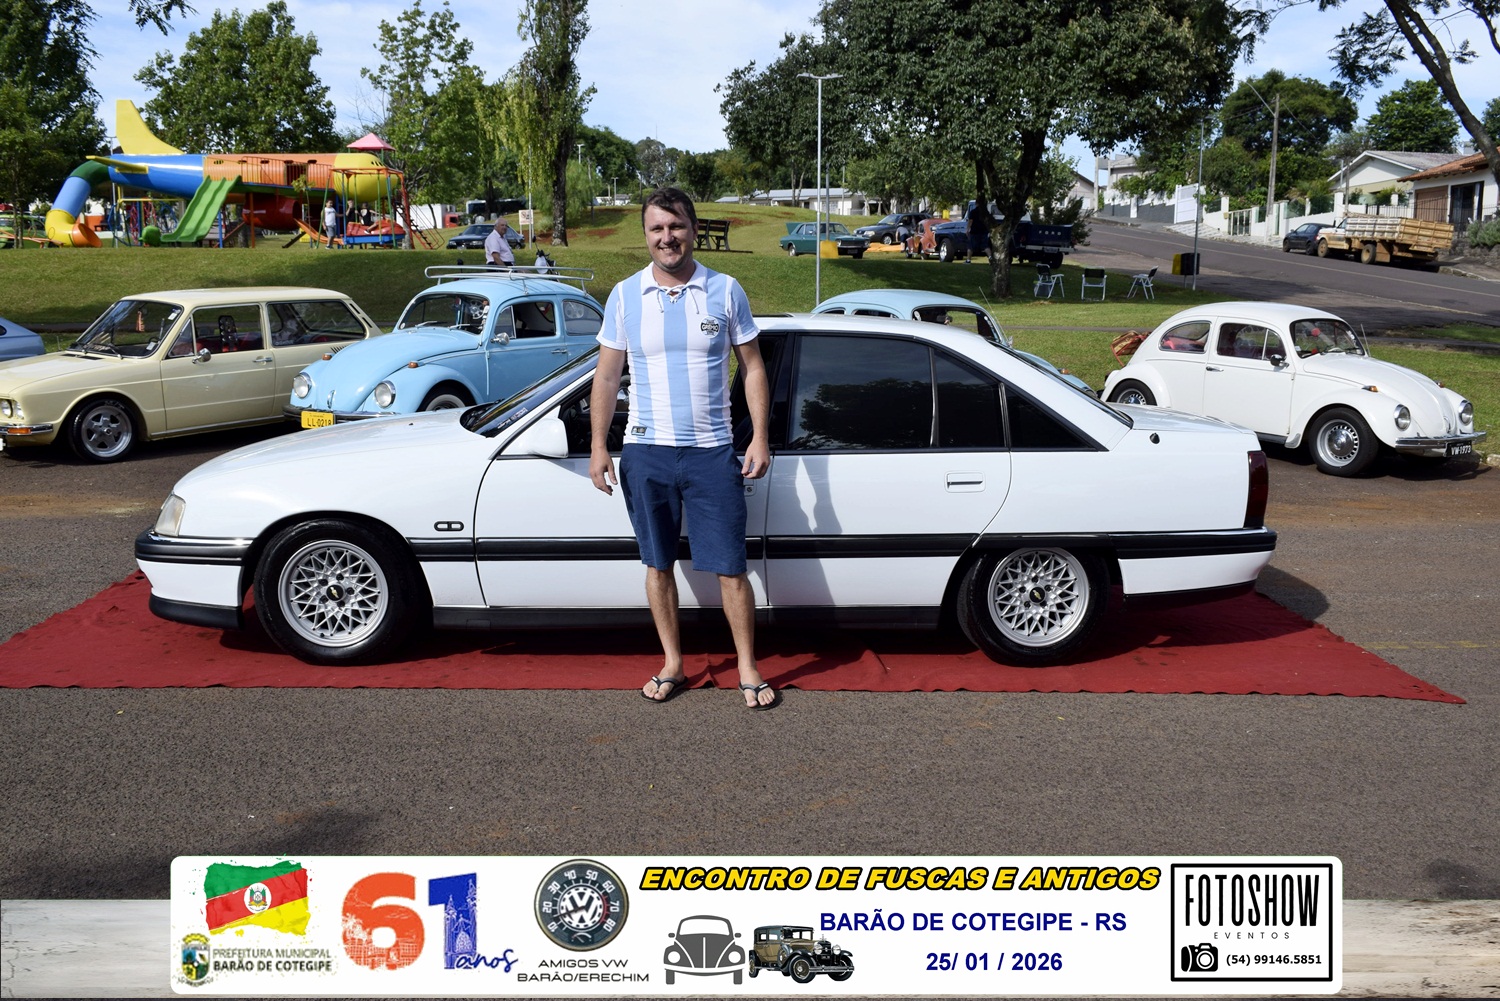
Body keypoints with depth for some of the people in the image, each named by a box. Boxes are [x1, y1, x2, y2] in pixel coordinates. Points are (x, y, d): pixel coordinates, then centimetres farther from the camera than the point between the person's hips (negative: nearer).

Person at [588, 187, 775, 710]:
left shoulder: (724, 291, 0)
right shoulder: (625, 295, 3)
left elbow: (752, 368, 4)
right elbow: (607, 376, 7)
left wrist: (759, 438, -4)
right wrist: (598, 446, 0)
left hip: (712, 452, -1)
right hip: (646, 452, 2)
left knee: (730, 567, -1)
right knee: (658, 564, 10)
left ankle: (748, 669, 12)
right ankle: (671, 663, 24)